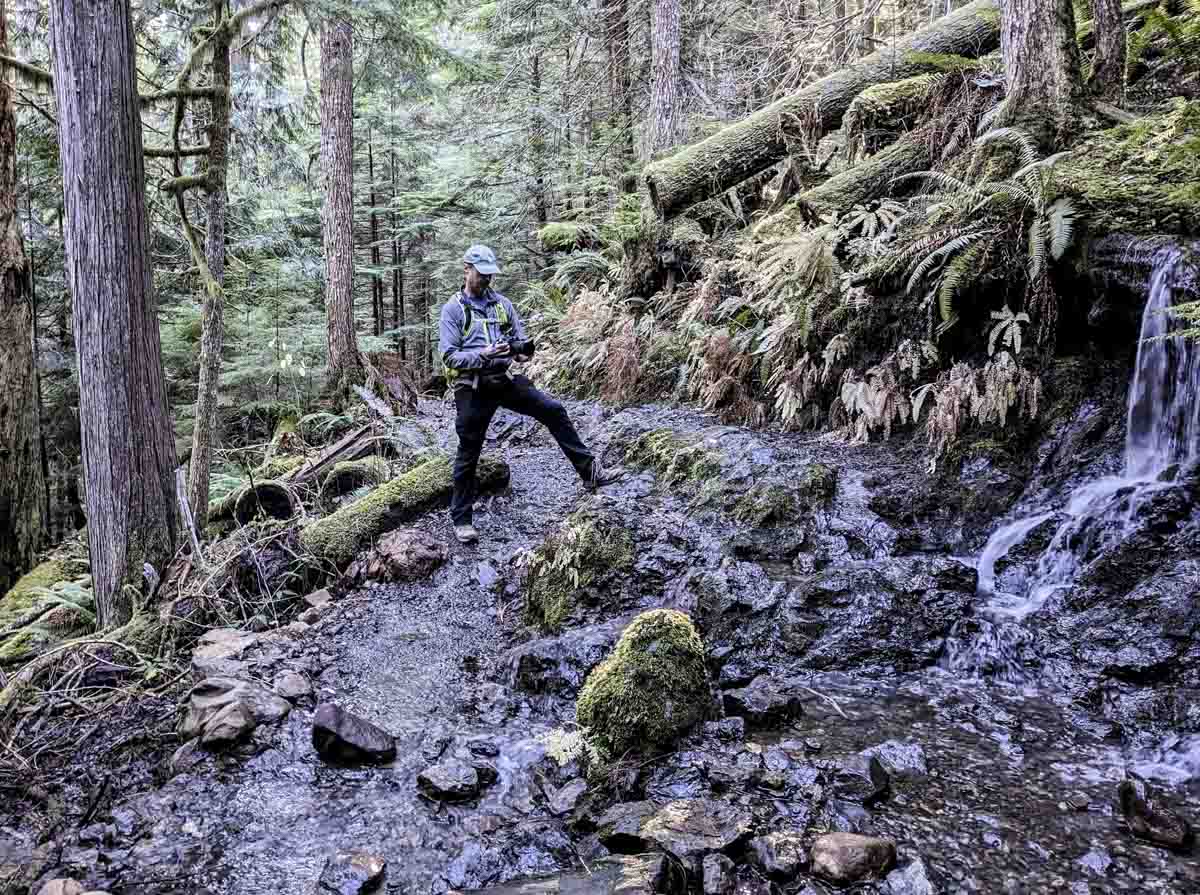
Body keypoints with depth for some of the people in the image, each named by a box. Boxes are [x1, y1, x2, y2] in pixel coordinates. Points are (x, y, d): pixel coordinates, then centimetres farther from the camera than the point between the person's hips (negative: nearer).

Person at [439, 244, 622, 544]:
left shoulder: (502, 303, 10)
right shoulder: (453, 309, -5)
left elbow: (521, 338, 11)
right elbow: (449, 356, -12)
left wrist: (523, 350, -14)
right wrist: (483, 355, -27)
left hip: (506, 380, 4)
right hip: (472, 389, -4)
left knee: (554, 411, -5)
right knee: (468, 454, 2)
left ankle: (589, 472, 1)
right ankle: (461, 519, 14)